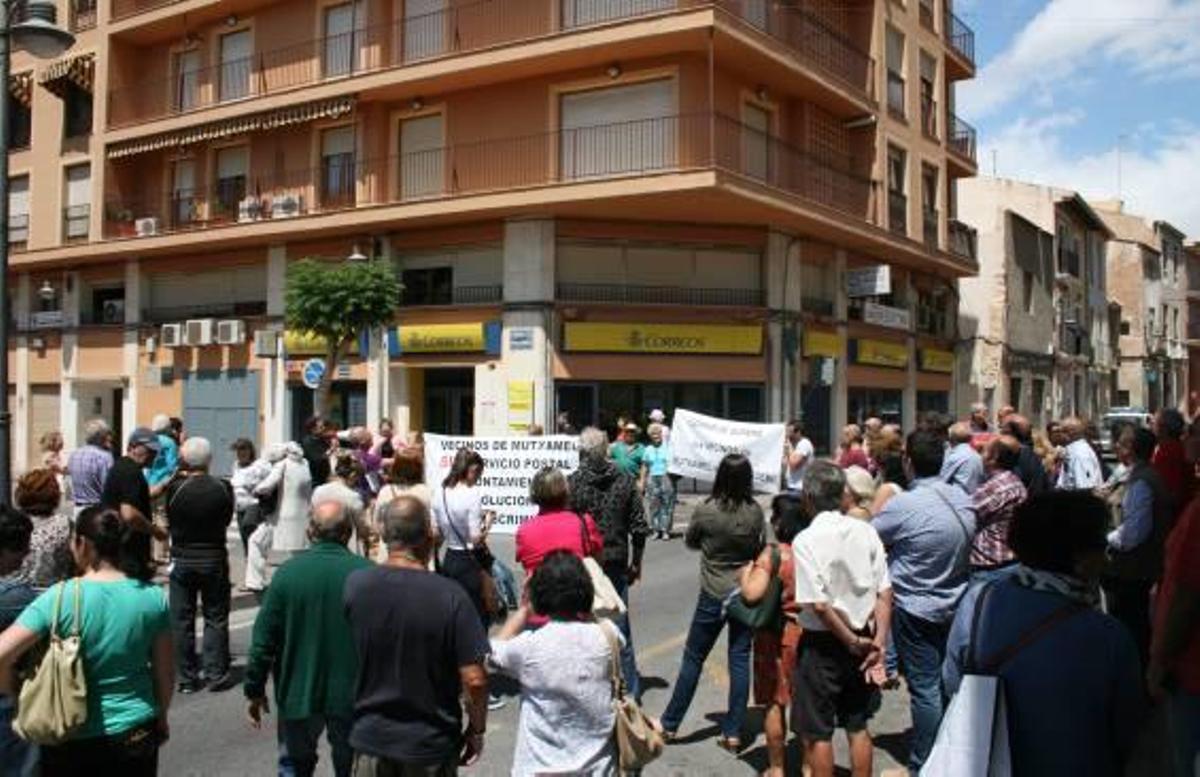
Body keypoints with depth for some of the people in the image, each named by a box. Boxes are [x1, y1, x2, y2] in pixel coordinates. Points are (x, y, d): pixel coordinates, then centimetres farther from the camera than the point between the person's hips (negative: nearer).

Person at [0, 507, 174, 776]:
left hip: (70, 738, -2)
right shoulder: (153, 597, -9)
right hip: (135, 732, 2)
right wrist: (160, 717, 15)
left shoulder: (59, 597, -16)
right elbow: (165, 672, -1)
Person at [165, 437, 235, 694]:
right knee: (215, 618, 10)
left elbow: (169, 521, 0)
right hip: (214, 559, 0)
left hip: (182, 560, 0)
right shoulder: (223, 488, -10)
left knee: (182, 621, 9)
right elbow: (227, 518, 2)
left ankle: (188, 677, 13)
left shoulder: (175, 489, -13)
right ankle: (216, 673, 9)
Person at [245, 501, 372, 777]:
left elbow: (264, 640, -7)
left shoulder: (288, 572, -10)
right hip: (352, 695, -1)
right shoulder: (367, 573, -13)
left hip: (298, 693, 1)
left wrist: (255, 690, 5)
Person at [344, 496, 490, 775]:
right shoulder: (450, 596, -20)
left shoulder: (355, 584, -11)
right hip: (431, 743, -2)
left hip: (371, 736, 2)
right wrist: (476, 730, 0)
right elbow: (474, 679, -19)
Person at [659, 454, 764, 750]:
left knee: (693, 658, 10)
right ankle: (733, 732, 13)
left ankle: (669, 724, 21)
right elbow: (761, 549, 5)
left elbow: (690, 542, 2)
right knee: (740, 660, 9)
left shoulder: (704, 511, -15)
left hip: (713, 595, -2)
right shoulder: (755, 512, -9)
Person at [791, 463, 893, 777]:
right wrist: (879, 641, -3)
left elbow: (819, 604, -20)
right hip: (863, 638, 5)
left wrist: (853, 641, -9)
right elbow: (885, 592, -4)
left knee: (816, 733, 9)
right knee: (858, 727, 19)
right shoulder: (865, 531, -3)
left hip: (823, 644, -5)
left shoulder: (805, 540, -17)